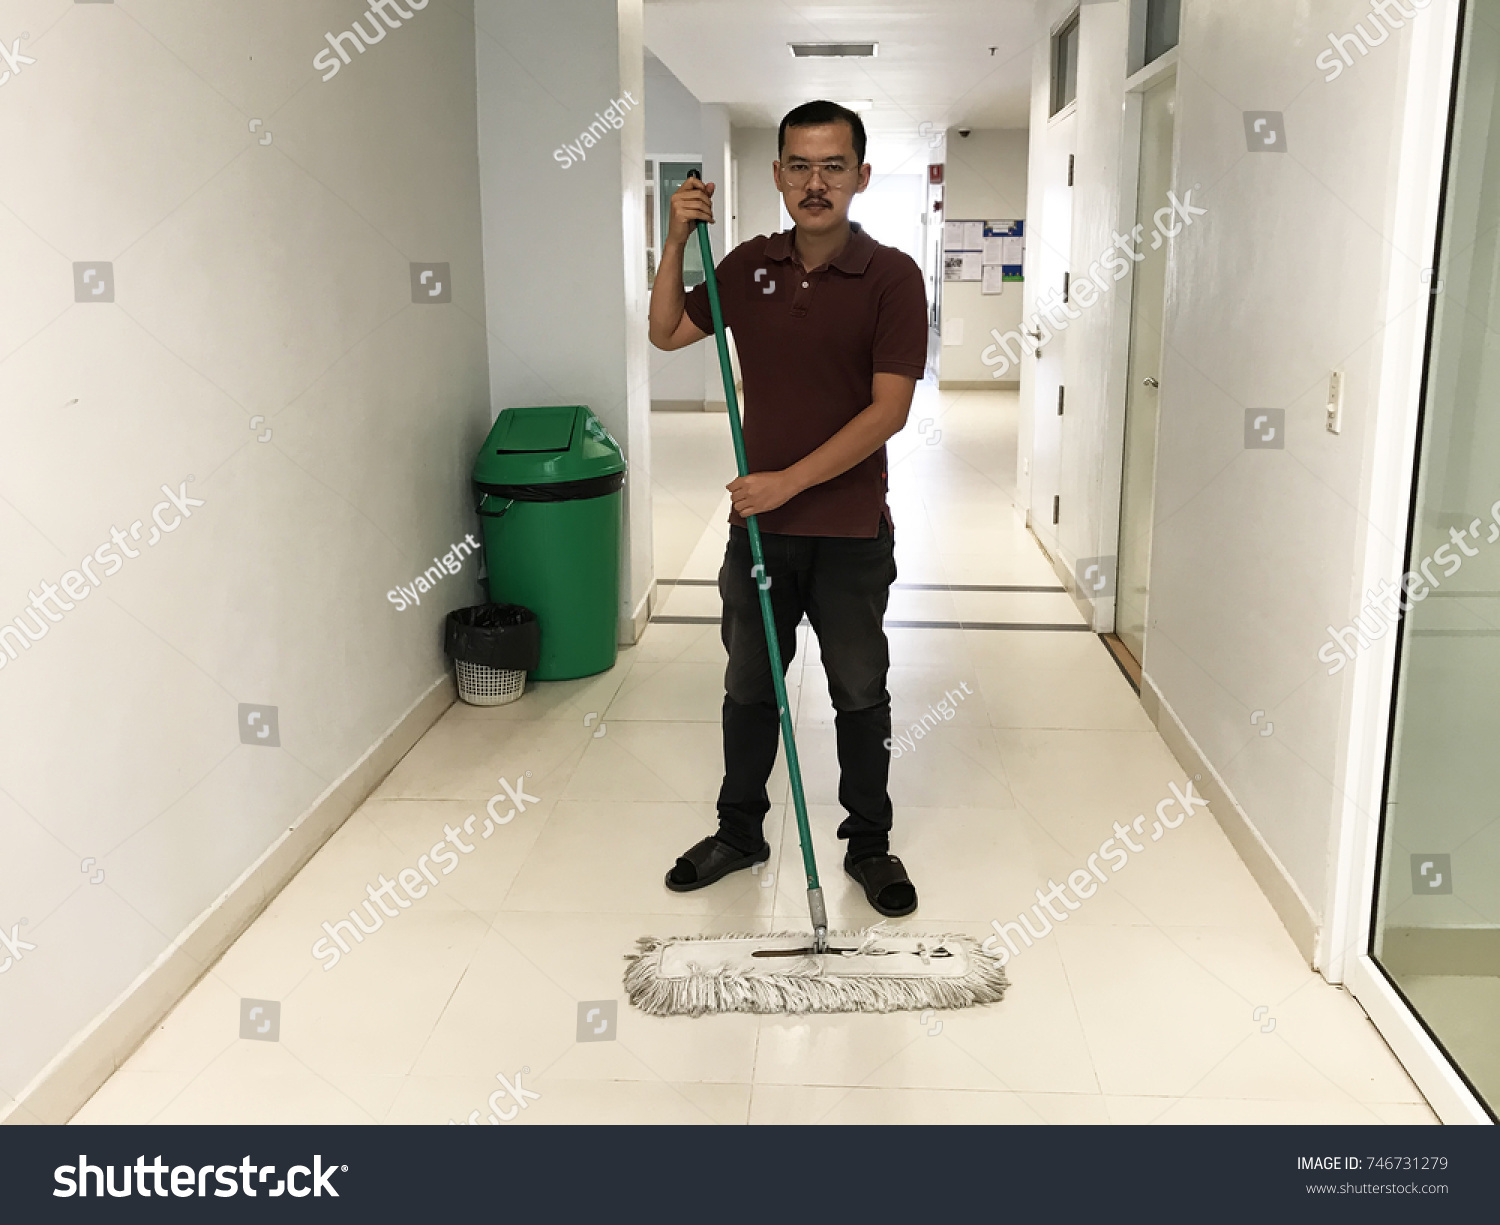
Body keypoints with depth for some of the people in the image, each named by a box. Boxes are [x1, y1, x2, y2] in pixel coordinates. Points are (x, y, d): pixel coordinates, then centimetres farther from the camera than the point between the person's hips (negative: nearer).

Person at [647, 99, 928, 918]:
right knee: (748, 688, 15)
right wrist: (676, 242, 0)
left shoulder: (891, 276, -10)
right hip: (758, 523, 4)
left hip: (850, 532, -3)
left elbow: (889, 408, -17)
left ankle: (869, 845, 27)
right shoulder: (751, 266, 4)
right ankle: (739, 832, 32)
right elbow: (667, 332, 15)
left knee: (860, 695, 10)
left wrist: (791, 480, -20)